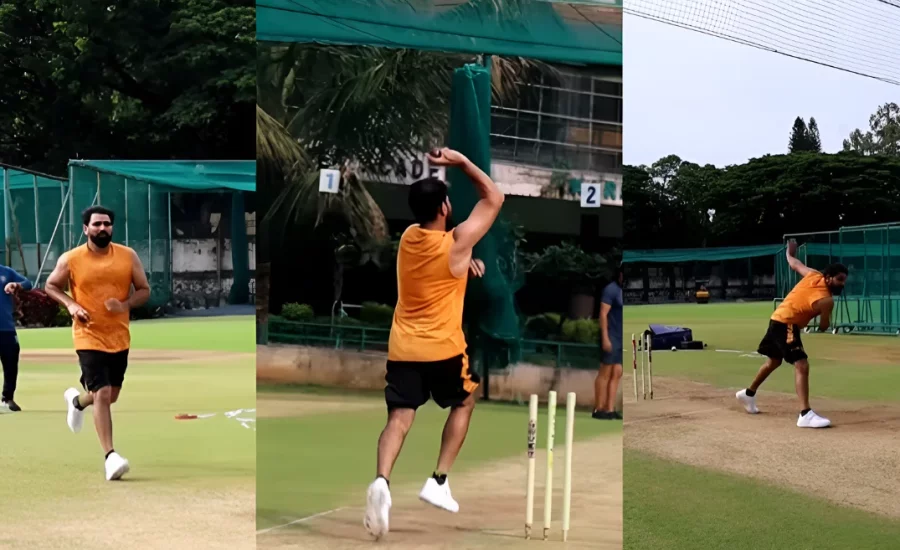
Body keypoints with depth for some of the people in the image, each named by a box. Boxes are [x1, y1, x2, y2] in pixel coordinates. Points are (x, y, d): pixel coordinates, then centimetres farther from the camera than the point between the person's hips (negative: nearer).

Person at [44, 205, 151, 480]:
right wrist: (71, 304, -12)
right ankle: (110, 457, -12)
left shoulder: (128, 256, -2)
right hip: (89, 337, -4)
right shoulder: (70, 259, -7)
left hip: (119, 338, 4)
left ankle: (76, 400, 52)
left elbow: (144, 290, 3)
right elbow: (51, 286, 7)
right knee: (102, 394, -16)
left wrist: (125, 305, -18)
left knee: (111, 396, 18)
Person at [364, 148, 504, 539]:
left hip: (402, 348, 4)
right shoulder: (456, 243, -12)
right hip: (443, 348, -4)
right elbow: (494, 198, -2)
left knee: (399, 418, -2)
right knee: (464, 403, 21)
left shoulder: (409, 237, 5)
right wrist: (460, 161, -3)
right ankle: (438, 482, 12)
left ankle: (382, 481, -30)